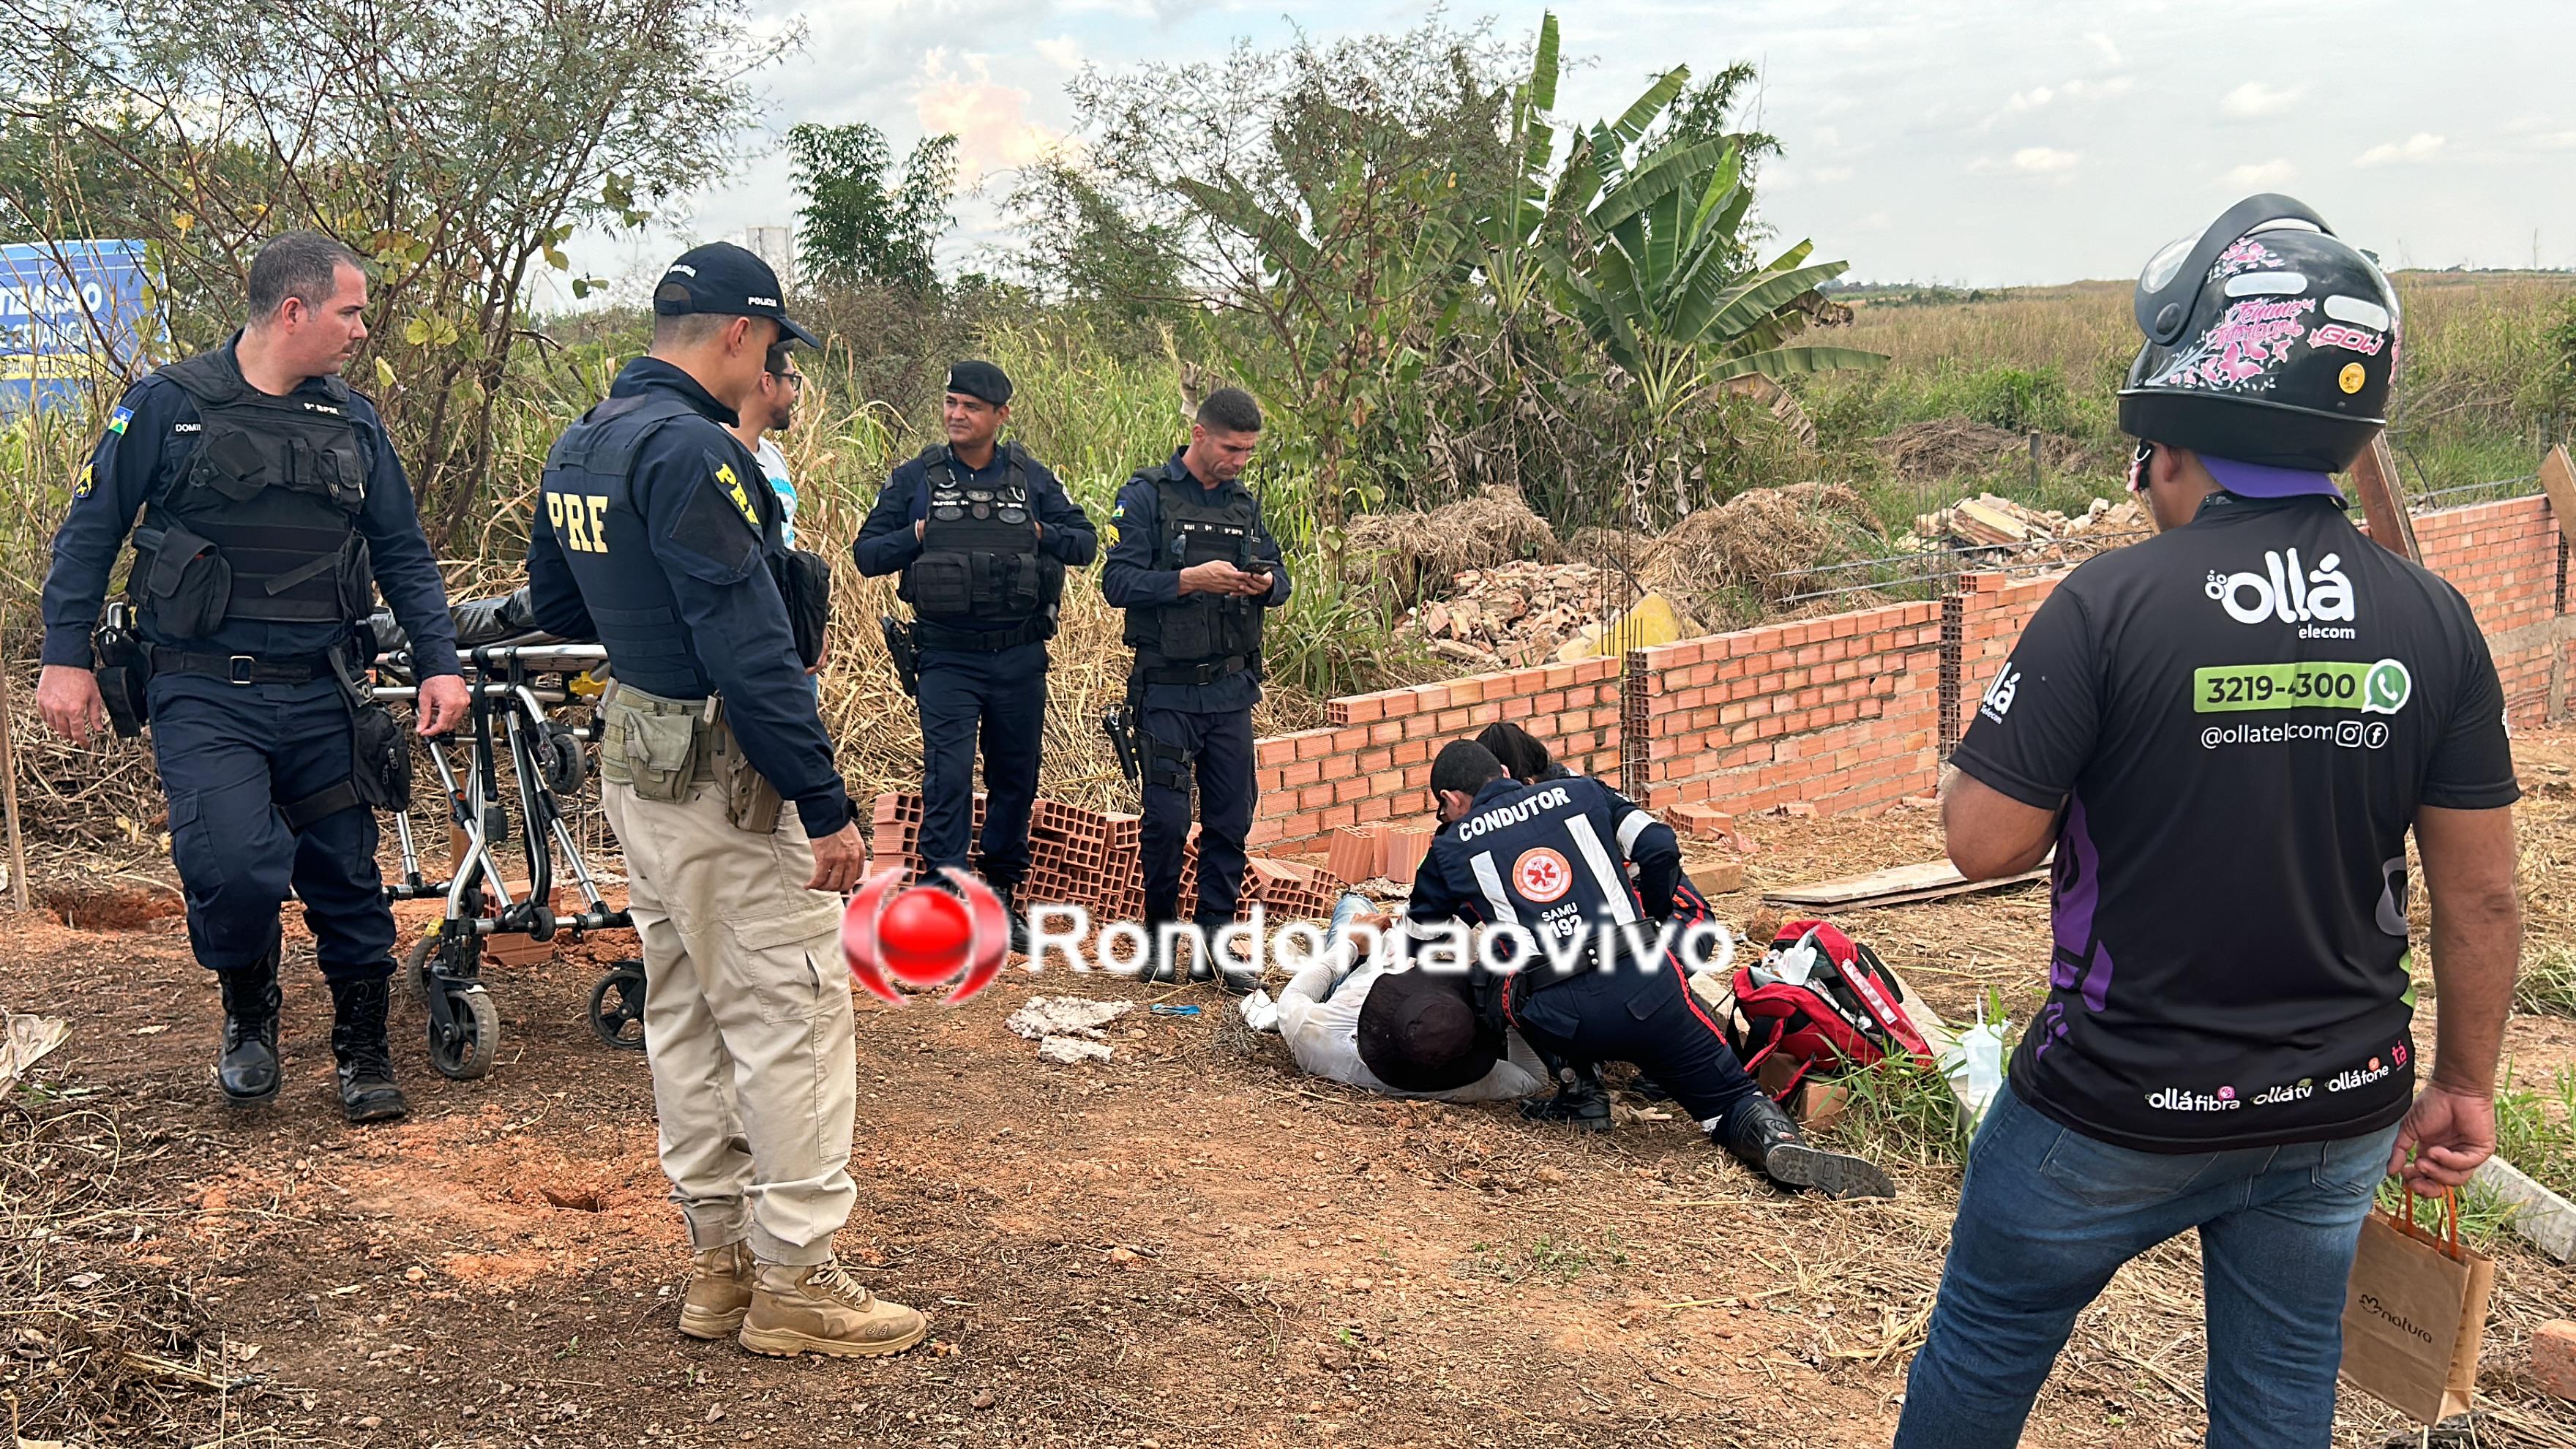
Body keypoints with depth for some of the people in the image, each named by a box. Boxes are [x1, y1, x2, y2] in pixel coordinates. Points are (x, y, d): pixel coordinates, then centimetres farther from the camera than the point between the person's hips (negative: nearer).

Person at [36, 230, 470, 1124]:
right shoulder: (170, 406, -2)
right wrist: (65, 657, -3)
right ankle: (247, 1015, 11)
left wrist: (440, 663, 3)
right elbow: (91, 531, 2)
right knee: (232, 866, -19)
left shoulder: (353, 424, 10)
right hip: (205, 695, -3)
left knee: (344, 875, 6)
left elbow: (402, 553, 14)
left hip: (320, 695, 4)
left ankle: (364, 1053, 23)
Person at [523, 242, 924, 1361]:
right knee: (791, 1012, -2)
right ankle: (794, 1280, 5)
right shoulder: (690, 450, -20)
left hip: (631, 755, 10)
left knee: (684, 1009, 14)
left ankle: (721, 1259, 24)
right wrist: (826, 805, -22)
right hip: (721, 775, -10)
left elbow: (553, 605, 22)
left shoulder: (579, 446, 10)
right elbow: (750, 650, -25)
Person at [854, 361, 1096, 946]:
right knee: (948, 777, -10)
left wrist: (1038, 534, -10)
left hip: (1021, 657, 2)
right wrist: (917, 536, -13)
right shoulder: (915, 479, 1)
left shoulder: (1031, 477, 5)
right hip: (948, 658, -2)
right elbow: (866, 552, 3)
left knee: (1016, 778, 11)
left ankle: (1001, 896, 26)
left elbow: (1085, 542, 7)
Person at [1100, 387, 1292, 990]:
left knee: (1230, 819, 5)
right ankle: (1159, 934, 16)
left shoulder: (1244, 504, 12)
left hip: (1231, 690, 5)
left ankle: (1213, 943, 15)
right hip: (1167, 689, -5)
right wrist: (1190, 580, -23)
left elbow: (1280, 577, 15)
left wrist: (1266, 584, -8)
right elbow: (1118, 582, -13)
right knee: (1166, 817, -3)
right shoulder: (1147, 497, -6)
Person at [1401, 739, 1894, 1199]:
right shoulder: (1579, 792, 19)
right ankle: (1778, 1138, -18)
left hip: (1558, 1020, -1)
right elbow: (1660, 847, 10)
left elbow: (1417, 947, 26)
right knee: (1731, 1100, 15)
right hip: (1647, 990, 2)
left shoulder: (1451, 848, 16)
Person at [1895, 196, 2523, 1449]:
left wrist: (2022, 734, 2)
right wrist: (2464, 1087, 12)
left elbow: (1984, 843, -17)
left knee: (1986, 1345, 18)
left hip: (2121, 1110, -4)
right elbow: (2482, 897, 0)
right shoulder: (2431, 621, -6)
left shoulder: (2112, 603, -20)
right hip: (2341, 1113, 5)